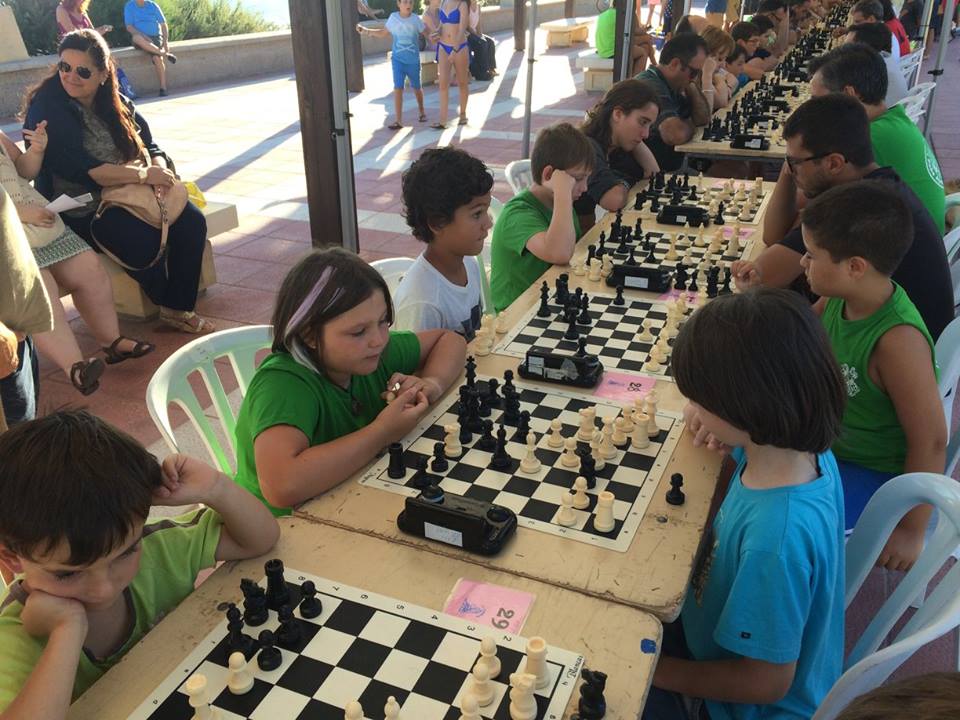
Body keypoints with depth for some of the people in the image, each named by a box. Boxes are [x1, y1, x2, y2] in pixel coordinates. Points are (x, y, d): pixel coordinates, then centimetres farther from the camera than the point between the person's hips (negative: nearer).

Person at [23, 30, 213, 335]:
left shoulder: (115, 102, 7)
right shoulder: (47, 108, -13)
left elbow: (150, 146, 6)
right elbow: (80, 170, -22)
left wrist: (159, 170, -19)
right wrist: (144, 174, -23)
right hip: (80, 210, -6)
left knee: (192, 222, -15)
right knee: (145, 242, -30)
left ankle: (179, 308, -5)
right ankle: (165, 303, 3)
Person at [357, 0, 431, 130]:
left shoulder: (416, 19, -7)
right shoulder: (393, 17, -3)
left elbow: (428, 33, 0)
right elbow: (384, 33, 11)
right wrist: (366, 31, 3)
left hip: (413, 61, 0)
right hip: (398, 60, 0)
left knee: (416, 87, 16)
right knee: (398, 88, -9)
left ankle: (422, 111, 40)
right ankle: (398, 120, -9)